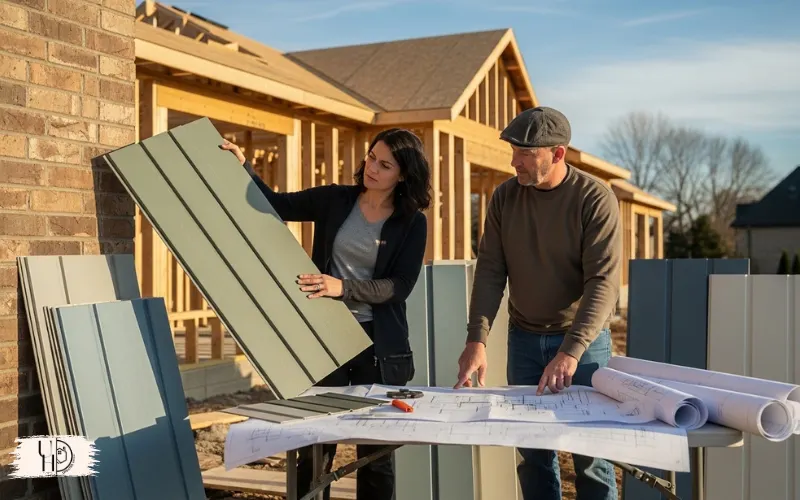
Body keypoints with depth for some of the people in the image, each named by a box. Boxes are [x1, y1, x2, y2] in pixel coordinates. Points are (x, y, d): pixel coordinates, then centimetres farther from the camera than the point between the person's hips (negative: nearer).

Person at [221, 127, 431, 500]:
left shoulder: (412, 223, -2)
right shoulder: (333, 201, 4)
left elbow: (399, 286, -10)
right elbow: (275, 205, 8)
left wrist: (343, 288, -24)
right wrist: (243, 167, -7)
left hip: (378, 343, -1)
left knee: (376, 450, 7)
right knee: (315, 447, 1)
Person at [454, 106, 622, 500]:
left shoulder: (595, 198, -14)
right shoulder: (505, 197, -1)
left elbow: (603, 282, -20)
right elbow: (490, 271, -3)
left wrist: (570, 352, -29)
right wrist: (477, 339, -15)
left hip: (583, 339, -3)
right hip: (524, 338, 4)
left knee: (590, 454, 2)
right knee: (533, 453, 9)